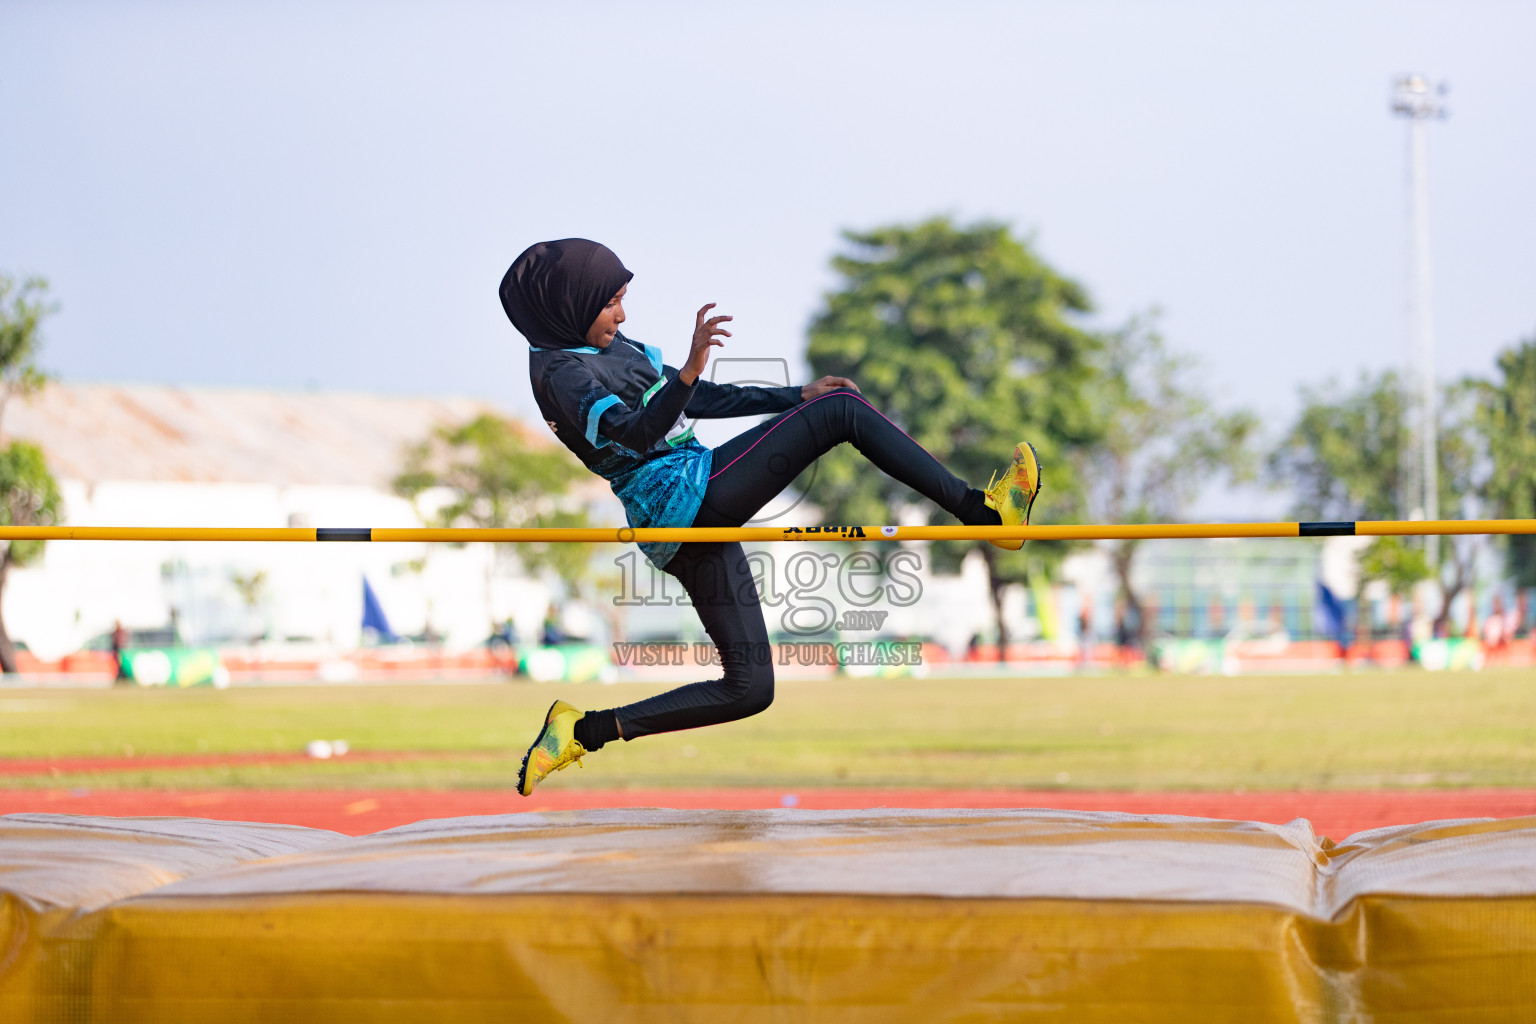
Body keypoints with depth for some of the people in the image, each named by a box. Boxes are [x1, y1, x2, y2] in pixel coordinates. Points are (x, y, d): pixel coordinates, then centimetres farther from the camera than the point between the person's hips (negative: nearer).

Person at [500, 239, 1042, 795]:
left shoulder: (609, 349, 19)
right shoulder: (563, 373, -11)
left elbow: (700, 398, 25)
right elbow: (634, 433, -29)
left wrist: (797, 396, 21)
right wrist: (689, 371, -46)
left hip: (684, 533, 10)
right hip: (687, 495, -10)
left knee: (749, 688, 10)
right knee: (842, 409, -9)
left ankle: (587, 730, 7)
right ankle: (980, 510, -7)